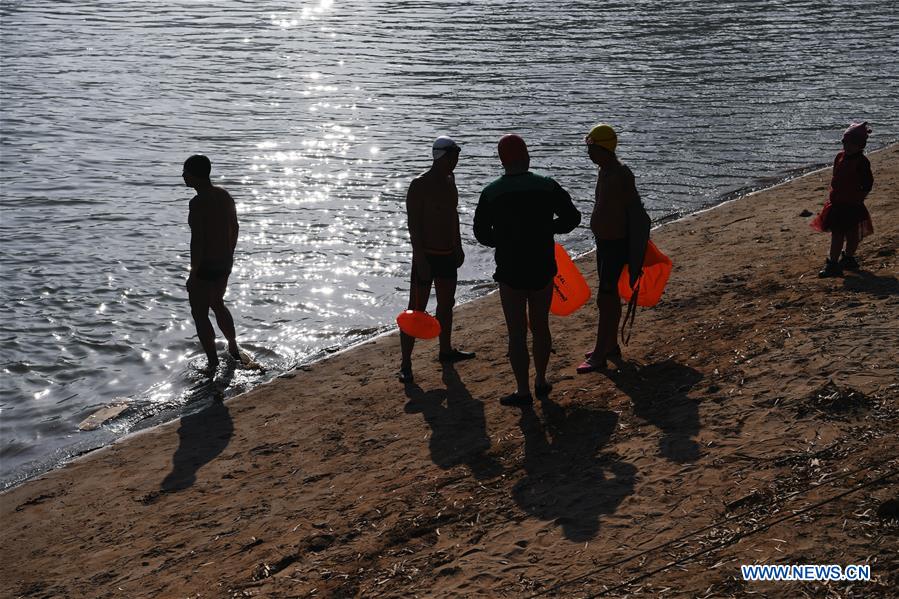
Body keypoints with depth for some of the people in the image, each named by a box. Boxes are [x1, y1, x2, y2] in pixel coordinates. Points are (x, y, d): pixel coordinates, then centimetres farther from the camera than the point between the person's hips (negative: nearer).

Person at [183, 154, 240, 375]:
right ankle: (233, 349, 41)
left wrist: (193, 274, -17)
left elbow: (197, 241, -24)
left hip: (205, 266, -8)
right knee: (217, 304, 29)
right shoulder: (224, 195, 3)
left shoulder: (198, 202, -22)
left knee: (200, 314, 7)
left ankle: (213, 364, 11)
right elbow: (234, 229, 12)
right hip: (225, 264, 8)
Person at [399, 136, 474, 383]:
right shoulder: (419, 185, -17)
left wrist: (458, 247, 20)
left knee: (446, 304, 20)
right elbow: (413, 224, -20)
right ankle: (405, 364, -4)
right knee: (416, 310, -7)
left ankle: (446, 350, 38)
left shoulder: (449, 179, 9)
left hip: (448, 254, 8)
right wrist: (420, 259, -23)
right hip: (427, 256, -8)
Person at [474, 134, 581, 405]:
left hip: (510, 271, -2)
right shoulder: (547, 186, -5)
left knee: (517, 333, 4)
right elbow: (572, 217, 1)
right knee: (541, 327, 18)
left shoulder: (491, 193, -8)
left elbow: (482, 233, 0)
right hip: (543, 269, 3)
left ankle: (523, 391, 8)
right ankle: (541, 382, 29)